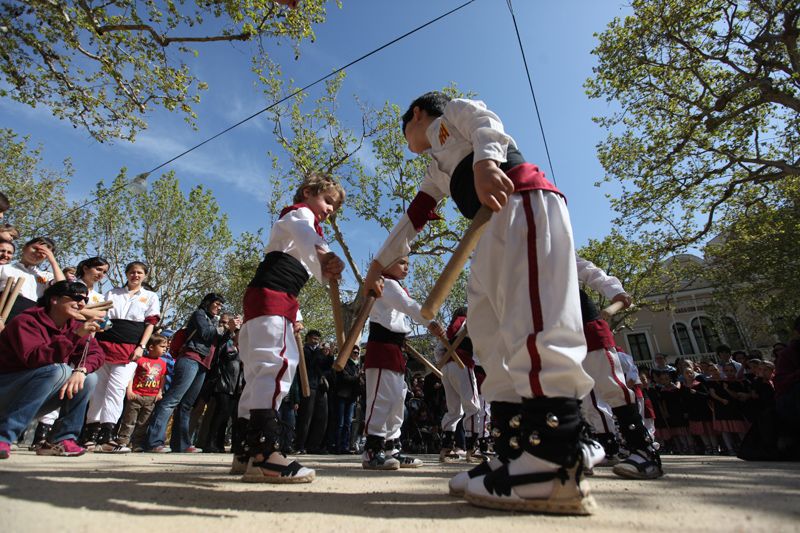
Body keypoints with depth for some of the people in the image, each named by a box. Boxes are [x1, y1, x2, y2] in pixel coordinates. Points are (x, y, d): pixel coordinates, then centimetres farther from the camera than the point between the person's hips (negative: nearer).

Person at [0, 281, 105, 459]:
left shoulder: (75, 325, 2)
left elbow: (96, 353, -7)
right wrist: (75, 335, -42)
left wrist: (81, 370, -27)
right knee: (57, 370, -31)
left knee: (89, 378, -14)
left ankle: (60, 441, -11)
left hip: (31, 401, 7)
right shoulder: (27, 321, -18)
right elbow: (33, 359, -33)